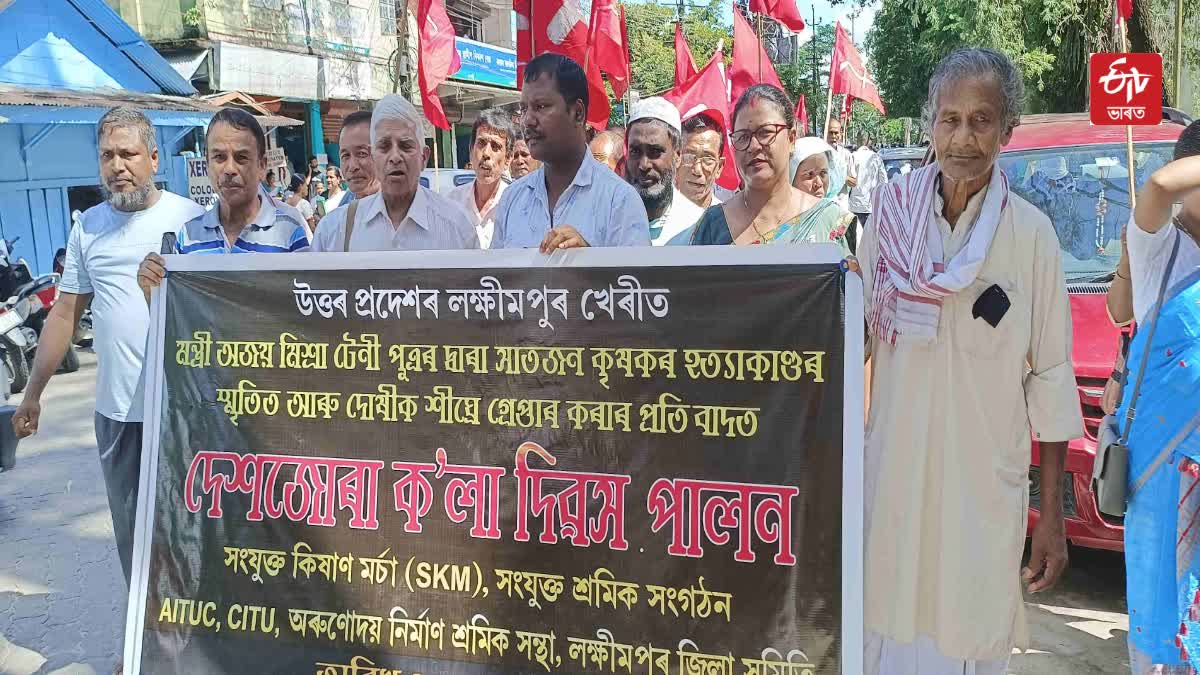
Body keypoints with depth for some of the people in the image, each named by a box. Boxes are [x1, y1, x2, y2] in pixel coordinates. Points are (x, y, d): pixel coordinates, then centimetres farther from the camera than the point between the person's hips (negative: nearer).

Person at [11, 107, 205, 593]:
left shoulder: (189, 217, -3)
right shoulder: (89, 226, 9)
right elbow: (65, 313, 13)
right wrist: (32, 394, 15)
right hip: (115, 410, 4)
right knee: (131, 533, 14)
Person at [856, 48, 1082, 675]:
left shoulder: (1029, 233, -6)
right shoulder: (891, 214, 0)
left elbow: (1050, 378, -5)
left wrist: (1053, 513, -4)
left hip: (985, 487, -2)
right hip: (892, 475, 2)